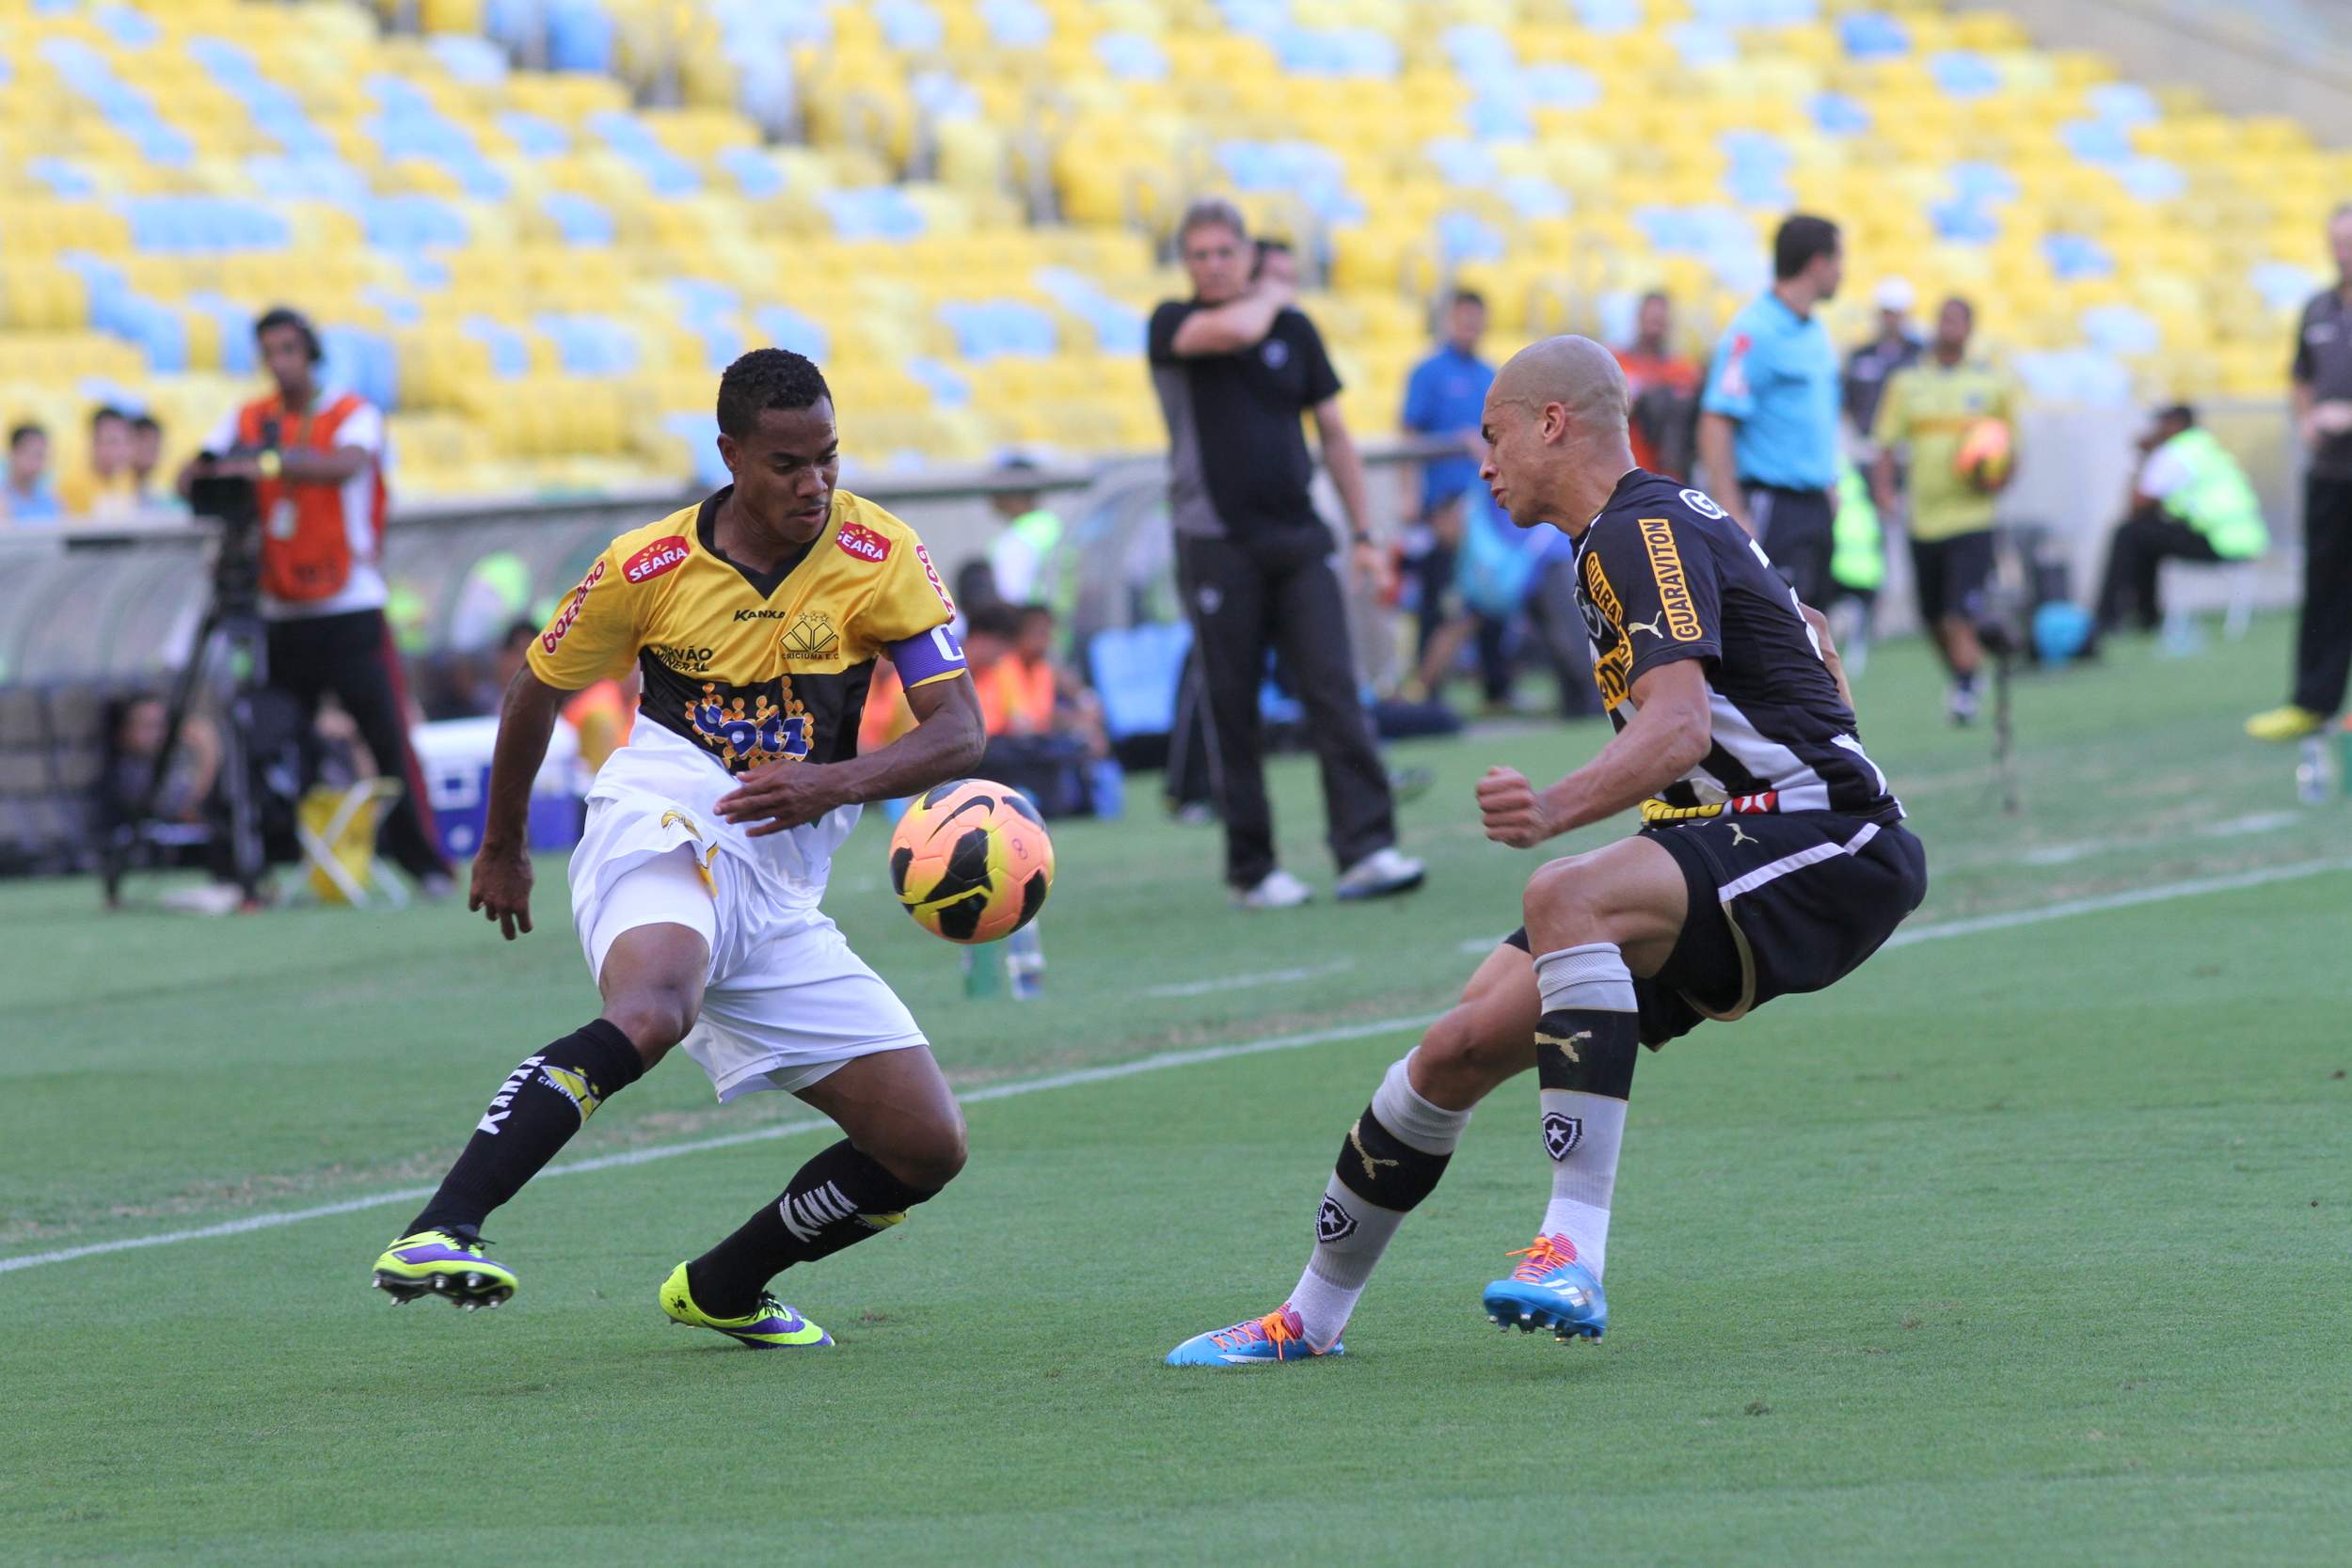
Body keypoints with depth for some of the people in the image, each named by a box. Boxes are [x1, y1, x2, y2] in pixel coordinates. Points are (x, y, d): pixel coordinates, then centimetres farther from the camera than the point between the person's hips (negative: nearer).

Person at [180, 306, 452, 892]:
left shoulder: (353, 414, -1)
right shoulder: (247, 420, 10)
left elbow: (345, 465, -22)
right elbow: (193, 476, 1)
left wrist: (270, 463, -36)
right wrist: (200, 472, -23)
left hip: (351, 608, -3)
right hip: (280, 615, 3)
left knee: (386, 734, -8)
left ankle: (423, 861, -2)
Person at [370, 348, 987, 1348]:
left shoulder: (879, 554, -2)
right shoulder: (648, 568, -4)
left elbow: (959, 730, -8)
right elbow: (540, 690, 13)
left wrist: (836, 784, -26)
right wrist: (501, 846, 25)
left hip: (783, 898, 4)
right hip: (662, 836, -4)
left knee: (928, 1149, 0)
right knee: (653, 1010, -40)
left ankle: (720, 1290, 22)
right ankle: (439, 1234, -50)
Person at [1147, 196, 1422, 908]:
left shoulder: (1293, 329, 10)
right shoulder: (1172, 325, 0)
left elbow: (1333, 433, 14)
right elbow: (1233, 330, -23)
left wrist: (1364, 533, 9)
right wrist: (1269, 297, -1)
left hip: (1297, 539, 2)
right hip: (1216, 547, -2)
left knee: (1336, 694, -9)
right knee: (1232, 711, 1)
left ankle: (1367, 850, -14)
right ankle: (1252, 870, 8)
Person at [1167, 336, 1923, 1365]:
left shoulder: (1643, 531, -14)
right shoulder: (1657, 524, 18)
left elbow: (1681, 726, -30)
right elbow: (1804, 638, 32)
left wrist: (1556, 808, -45)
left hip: (1827, 850, -10)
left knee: (1566, 897, -37)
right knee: (1466, 1043, 1)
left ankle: (1574, 1256, -43)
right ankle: (1311, 1316, 16)